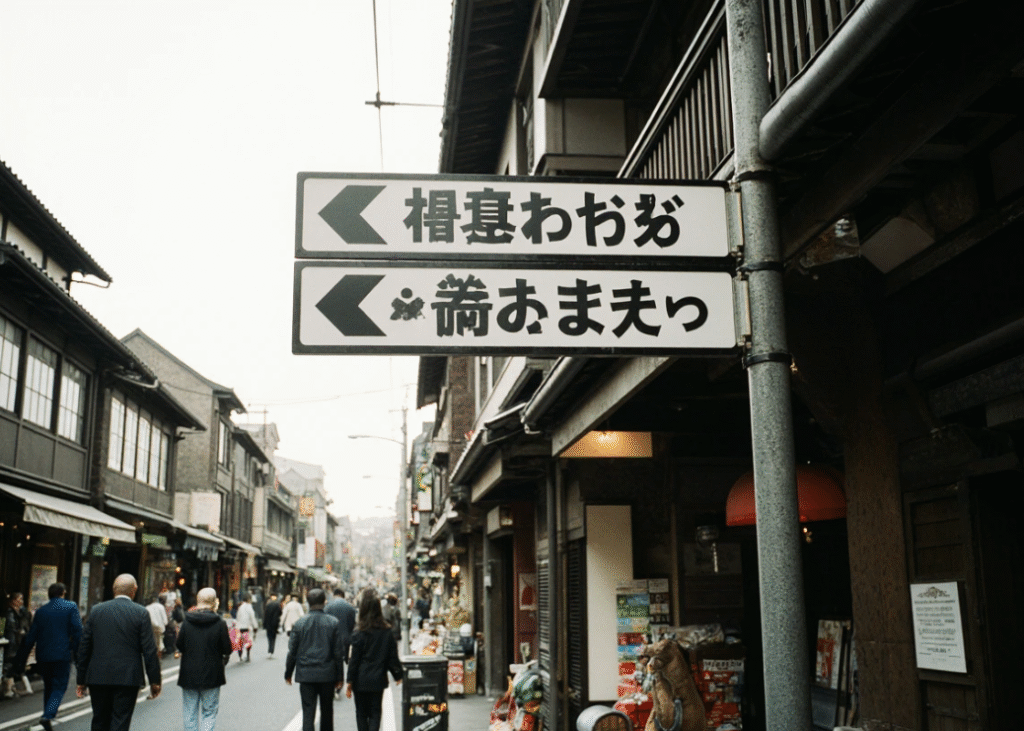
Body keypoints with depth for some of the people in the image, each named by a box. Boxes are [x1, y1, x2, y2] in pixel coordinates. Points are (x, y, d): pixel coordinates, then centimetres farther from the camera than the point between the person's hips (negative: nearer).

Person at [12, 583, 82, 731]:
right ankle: (48, 716, -20)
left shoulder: (40, 611, 10)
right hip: (62, 655, -4)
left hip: (43, 656, 4)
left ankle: (48, 716, 19)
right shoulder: (71, 607, -1)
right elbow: (77, 631, -8)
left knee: (48, 687, 18)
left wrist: (20, 662, 13)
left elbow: (30, 638, 9)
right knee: (59, 687, 1)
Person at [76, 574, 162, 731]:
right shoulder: (141, 613, -6)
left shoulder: (96, 610, 4)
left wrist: (81, 680, 14)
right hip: (127, 678, -3)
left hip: (98, 677, 3)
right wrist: (154, 681, 1)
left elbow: (83, 647, 6)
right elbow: (149, 650, -6)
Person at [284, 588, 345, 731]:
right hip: (327, 674, 0)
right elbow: (339, 652, -3)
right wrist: (339, 676, 5)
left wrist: (288, 673, 12)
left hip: (306, 674, 0)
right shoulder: (334, 623, -5)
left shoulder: (300, 623, -4)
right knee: (327, 711, 16)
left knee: (308, 711, 2)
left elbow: (292, 651, 0)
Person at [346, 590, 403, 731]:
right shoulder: (387, 632, -2)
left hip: (361, 681, -2)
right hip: (378, 679, 2)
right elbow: (393, 657, 3)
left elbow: (354, 660, -9)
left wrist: (349, 681, -3)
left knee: (361, 713, 12)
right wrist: (398, 676, 13)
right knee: (375, 713, 8)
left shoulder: (360, 633, -11)